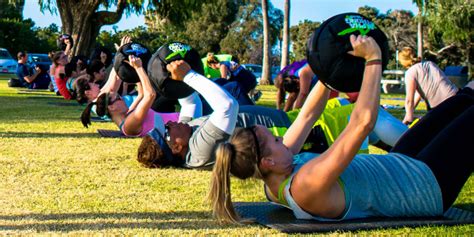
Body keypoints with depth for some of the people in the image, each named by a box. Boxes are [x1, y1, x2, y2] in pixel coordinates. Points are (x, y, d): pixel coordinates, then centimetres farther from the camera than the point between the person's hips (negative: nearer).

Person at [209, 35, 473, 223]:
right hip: (428, 185, -8)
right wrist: (373, 59, -34)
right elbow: (363, 122, -42)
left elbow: (308, 115, -1)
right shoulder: (307, 184, -39)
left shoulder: (279, 177, -12)